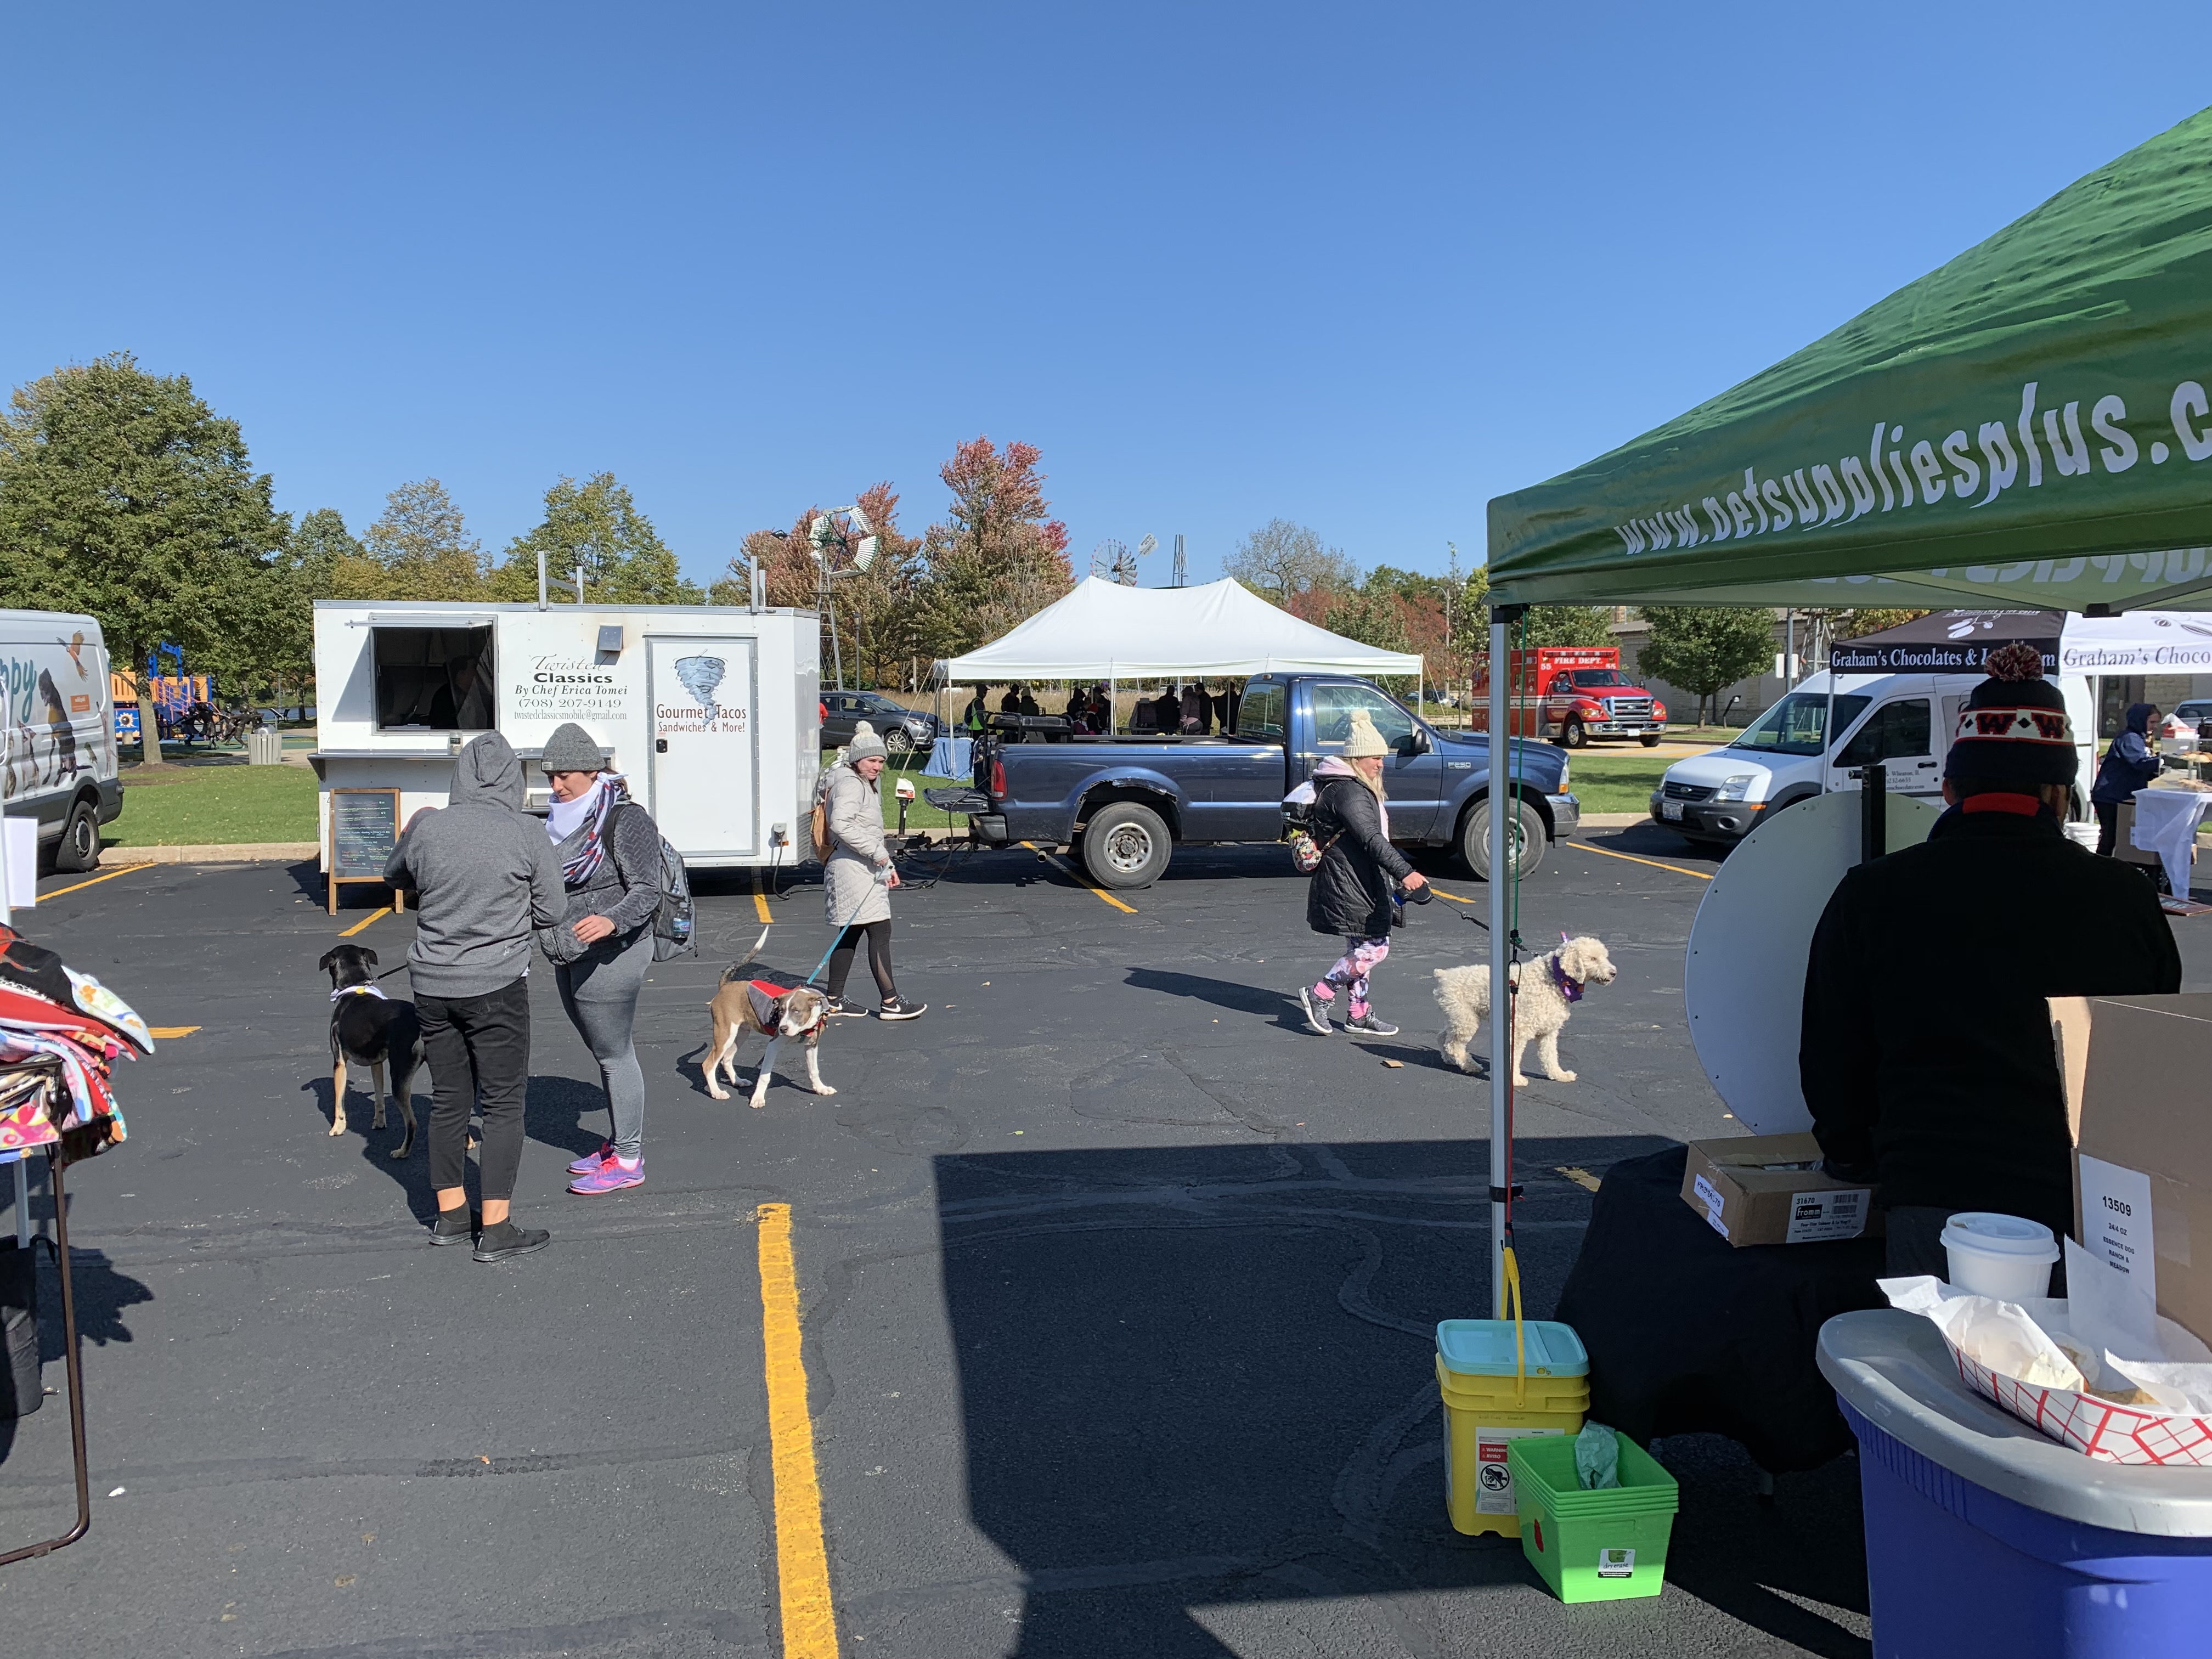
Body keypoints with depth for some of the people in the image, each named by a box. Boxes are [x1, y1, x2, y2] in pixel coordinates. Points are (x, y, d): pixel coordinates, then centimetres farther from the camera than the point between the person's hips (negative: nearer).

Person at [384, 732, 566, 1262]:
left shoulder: (426, 827, -3)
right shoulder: (528, 837, -11)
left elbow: (394, 875, 17)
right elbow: (550, 912, -3)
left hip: (432, 984, 4)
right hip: (497, 985, -4)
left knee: (448, 1100, 16)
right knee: (503, 1104, 5)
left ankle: (451, 1217, 28)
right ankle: (496, 1230, 6)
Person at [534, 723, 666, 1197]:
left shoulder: (627, 820, -13)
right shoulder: (562, 822, 12)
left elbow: (647, 891, -19)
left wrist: (611, 921, -34)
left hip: (610, 955, -8)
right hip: (570, 958, 8)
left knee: (614, 1053, -3)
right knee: (606, 1051, 16)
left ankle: (628, 1161, 6)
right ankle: (617, 1144, 28)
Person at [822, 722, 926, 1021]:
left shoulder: (867, 784, 20)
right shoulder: (850, 784, -13)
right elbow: (841, 824, -28)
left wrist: (887, 866, 22)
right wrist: (877, 852, -24)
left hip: (865, 869, 11)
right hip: (853, 870, -11)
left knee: (851, 934, 12)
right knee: (880, 931, -10)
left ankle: (834, 1001, 17)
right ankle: (891, 1003, -9)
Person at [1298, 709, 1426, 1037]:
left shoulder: (1357, 788, 17)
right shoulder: (1348, 792, -18)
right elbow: (1371, 839, -28)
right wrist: (1404, 872, -36)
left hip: (1361, 884, 11)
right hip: (1349, 886, -11)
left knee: (1361, 948, 14)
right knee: (1374, 949, -8)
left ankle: (1358, 1015, 22)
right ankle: (1319, 994, 2)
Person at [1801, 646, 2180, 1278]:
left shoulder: (1871, 895, 0)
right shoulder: (2129, 900, 4)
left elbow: (1830, 1060, 8)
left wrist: (1854, 1157, 26)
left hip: (1939, 1207, -2)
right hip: (2098, 1212, 2)